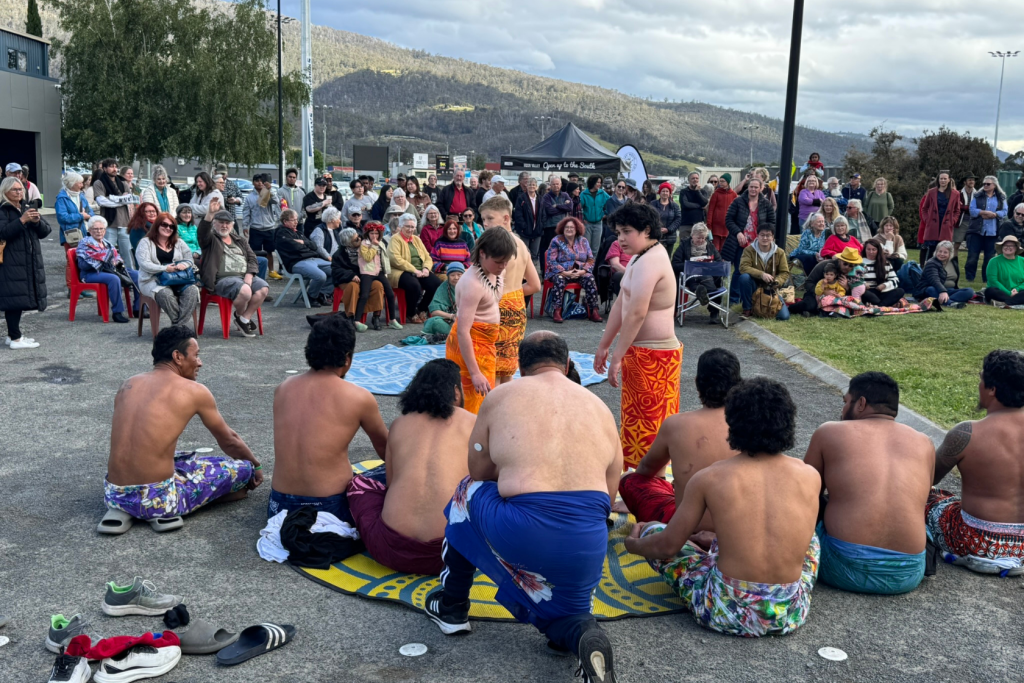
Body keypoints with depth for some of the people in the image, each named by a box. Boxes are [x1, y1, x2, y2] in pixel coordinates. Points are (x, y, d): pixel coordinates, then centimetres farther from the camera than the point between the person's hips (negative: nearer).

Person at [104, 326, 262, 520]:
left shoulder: (128, 384, 12)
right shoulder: (194, 391, -3)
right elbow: (228, 441, 12)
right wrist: (256, 465, 31)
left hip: (112, 496, 6)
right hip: (158, 502, -6)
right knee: (243, 468, 7)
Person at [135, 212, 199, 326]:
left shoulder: (179, 243, 20)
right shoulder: (145, 242, 6)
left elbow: (190, 259, 11)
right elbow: (144, 264, -8)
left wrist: (184, 265, -15)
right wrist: (165, 268, -20)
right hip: (152, 281, -4)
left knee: (192, 290, -30)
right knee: (165, 294, -39)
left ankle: (178, 326, -32)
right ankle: (181, 324, -30)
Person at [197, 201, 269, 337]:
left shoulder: (239, 240, 25)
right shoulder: (211, 240, 9)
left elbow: (252, 258, 17)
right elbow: (202, 232, -15)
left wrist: (249, 275, -2)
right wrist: (210, 213, -32)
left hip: (244, 276, 6)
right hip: (222, 279, -6)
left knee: (263, 288, -22)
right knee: (245, 290, -33)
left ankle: (244, 318, -8)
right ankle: (240, 316, -1)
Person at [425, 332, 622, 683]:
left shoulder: (500, 397, 10)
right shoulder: (600, 408, 17)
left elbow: (478, 472, 17)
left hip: (521, 533, -2)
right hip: (589, 541, 3)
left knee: (468, 491, 29)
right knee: (561, 613, 30)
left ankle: (452, 608, 35)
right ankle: (583, 634, -6)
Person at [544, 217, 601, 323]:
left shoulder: (583, 241, 11)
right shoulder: (556, 241, 2)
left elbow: (590, 259, 7)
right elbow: (550, 261, -6)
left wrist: (582, 271, -13)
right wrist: (564, 272, -18)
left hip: (580, 273, 3)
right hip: (561, 273, -2)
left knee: (590, 279, -27)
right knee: (559, 280, -35)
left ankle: (594, 311, -26)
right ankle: (556, 311, -34)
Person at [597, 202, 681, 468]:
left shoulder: (649, 262, -21)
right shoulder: (641, 257, 12)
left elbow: (636, 314, -27)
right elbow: (621, 304, 15)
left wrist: (617, 358, -24)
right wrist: (603, 345, 17)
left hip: (653, 356, -10)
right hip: (641, 351, 10)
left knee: (648, 424, -1)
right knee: (636, 420, 18)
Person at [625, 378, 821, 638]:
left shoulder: (709, 478, -9)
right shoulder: (810, 477, -1)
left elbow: (668, 545, -1)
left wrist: (633, 544, 23)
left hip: (729, 614, -3)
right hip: (791, 616, 4)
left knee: (652, 532, 17)